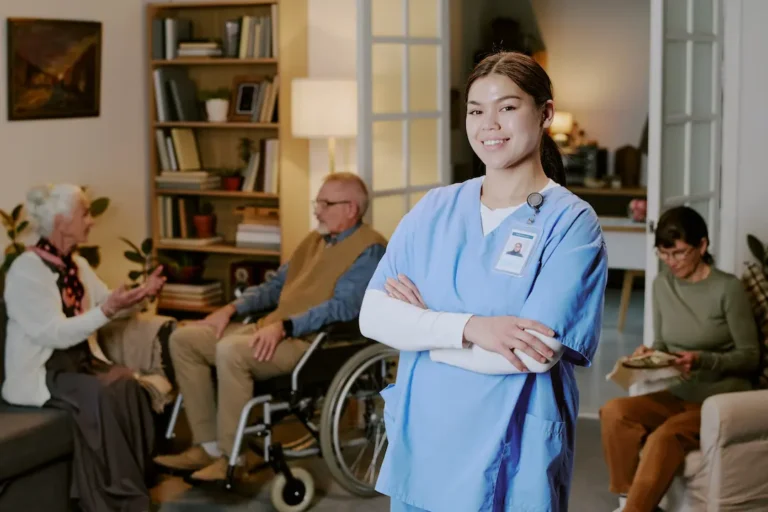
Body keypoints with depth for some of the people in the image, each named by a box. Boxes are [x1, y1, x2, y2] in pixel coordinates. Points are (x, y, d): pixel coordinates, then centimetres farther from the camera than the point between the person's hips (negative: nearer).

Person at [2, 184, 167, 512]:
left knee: (126, 383, -22)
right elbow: (55, 334, -21)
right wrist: (107, 310, -29)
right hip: (38, 371, -7)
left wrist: (140, 294, -5)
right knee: (100, 395, -31)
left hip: (80, 359, 7)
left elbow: (108, 303, 14)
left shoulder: (77, 265, 11)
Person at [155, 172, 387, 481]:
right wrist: (233, 308, 10)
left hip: (313, 342, -10)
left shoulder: (369, 250, -9)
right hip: (274, 330, 10)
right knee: (184, 339, -1)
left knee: (231, 350, -34)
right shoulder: (315, 239, 20)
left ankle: (232, 458, -22)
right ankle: (208, 445, -3)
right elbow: (276, 286, 26)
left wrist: (284, 326, -29)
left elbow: (342, 307, -22)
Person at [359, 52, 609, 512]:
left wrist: (424, 326, -9)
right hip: (421, 445, 4)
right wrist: (468, 327, -20)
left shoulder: (571, 222, -7)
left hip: (511, 461, -4)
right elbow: (372, 317, -5)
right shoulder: (435, 209, 5)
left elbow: (537, 353, -18)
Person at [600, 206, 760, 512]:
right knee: (614, 412, -22)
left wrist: (702, 360, -23)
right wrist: (650, 354, -9)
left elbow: (750, 357, -8)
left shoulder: (728, 288, -12)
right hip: (678, 396, 6)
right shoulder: (662, 284, 5)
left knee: (666, 436, -34)